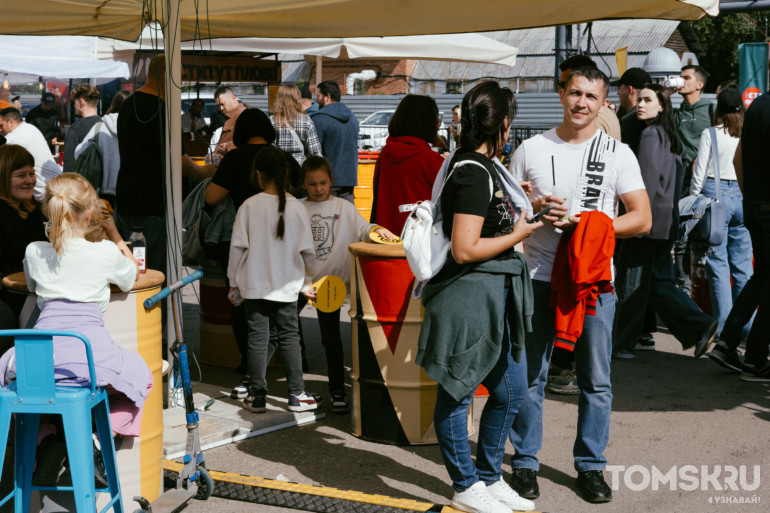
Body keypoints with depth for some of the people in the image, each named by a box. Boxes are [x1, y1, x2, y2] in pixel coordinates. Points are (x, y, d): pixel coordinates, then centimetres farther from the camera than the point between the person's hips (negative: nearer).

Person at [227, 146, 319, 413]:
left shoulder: (249, 206, -8)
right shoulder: (297, 207, -5)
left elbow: (237, 247, -5)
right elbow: (307, 250, 0)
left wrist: (234, 283, 6)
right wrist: (306, 283, 15)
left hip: (254, 286, -1)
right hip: (287, 286, 1)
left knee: (257, 338, 6)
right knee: (289, 337, 10)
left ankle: (257, 396, 11)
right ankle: (297, 395, 13)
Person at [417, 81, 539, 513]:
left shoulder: (486, 167, 13)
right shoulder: (474, 173, -18)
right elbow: (465, 250, -22)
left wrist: (514, 203, 21)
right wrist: (518, 234, -11)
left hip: (496, 296, 10)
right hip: (469, 297, -10)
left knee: (512, 390, 16)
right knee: (458, 393, 6)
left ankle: (490, 478, 31)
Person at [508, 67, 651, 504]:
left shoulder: (618, 153, 3)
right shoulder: (532, 149, 6)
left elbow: (642, 219, -1)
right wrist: (536, 208, -11)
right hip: (538, 277, 0)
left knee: (596, 380, 6)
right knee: (529, 375, 5)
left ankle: (591, 466, 20)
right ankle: (526, 463, 18)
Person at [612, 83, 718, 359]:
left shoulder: (651, 134, -12)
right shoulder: (671, 136, 16)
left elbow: (647, 181, -18)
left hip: (648, 221, -9)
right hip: (667, 221, 9)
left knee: (630, 282, 0)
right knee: (658, 282, 14)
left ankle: (622, 344, 9)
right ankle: (699, 327, 7)